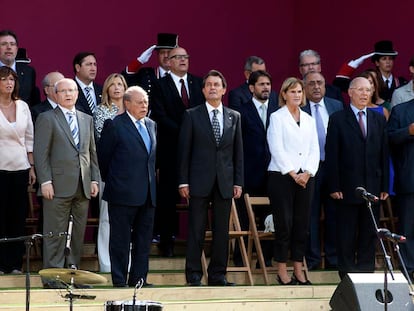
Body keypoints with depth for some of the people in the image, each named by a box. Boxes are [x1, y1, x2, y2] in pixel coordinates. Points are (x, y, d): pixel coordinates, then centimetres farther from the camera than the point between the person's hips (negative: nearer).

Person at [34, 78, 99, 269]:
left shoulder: (87, 120, 17)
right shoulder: (47, 118, 1)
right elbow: (41, 153, -5)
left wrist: (94, 179, 9)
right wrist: (45, 181, -12)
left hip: (83, 187, 5)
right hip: (59, 187, -5)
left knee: (78, 233, 6)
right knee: (55, 234, -4)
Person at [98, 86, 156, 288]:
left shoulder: (151, 125, 14)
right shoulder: (114, 125, -7)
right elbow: (102, 156, -2)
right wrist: (109, 180, 5)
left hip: (147, 194, 6)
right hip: (123, 194, -6)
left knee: (144, 239, 9)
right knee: (120, 240, -1)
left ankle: (138, 278, 15)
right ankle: (119, 280, 3)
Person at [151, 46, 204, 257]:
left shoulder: (199, 83, 13)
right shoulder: (160, 85, 1)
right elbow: (161, 117, -7)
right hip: (170, 150, -2)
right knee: (167, 197, 1)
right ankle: (166, 241, 7)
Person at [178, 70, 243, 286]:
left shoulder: (234, 117, 11)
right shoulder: (192, 116, 3)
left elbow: (238, 152, 11)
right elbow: (184, 150, 0)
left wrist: (238, 181, 4)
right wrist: (183, 181, -6)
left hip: (225, 182, 3)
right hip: (199, 181, -3)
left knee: (222, 230, 5)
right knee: (196, 230, -1)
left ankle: (218, 274, 10)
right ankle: (193, 275, 3)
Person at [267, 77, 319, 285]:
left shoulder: (308, 119, 15)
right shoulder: (277, 117, 1)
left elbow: (314, 149, 10)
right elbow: (277, 149, -7)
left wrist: (307, 173, -6)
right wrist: (292, 174, -13)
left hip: (305, 177, 5)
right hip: (281, 175, -5)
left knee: (302, 224, 4)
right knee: (284, 224, -5)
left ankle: (298, 270, 8)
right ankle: (282, 271, 0)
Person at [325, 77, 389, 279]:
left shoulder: (379, 120, 11)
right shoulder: (337, 120, -1)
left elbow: (384, 155, 9)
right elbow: (331, 156, -4)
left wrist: (384, 186, 3)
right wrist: (334, 187, -10)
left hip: (373, 188, 4)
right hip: (347, 187, -3)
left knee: (369, 234, 7)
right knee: (346, 235, 2)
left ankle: (366, 272, 14)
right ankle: (347, 273, 9)